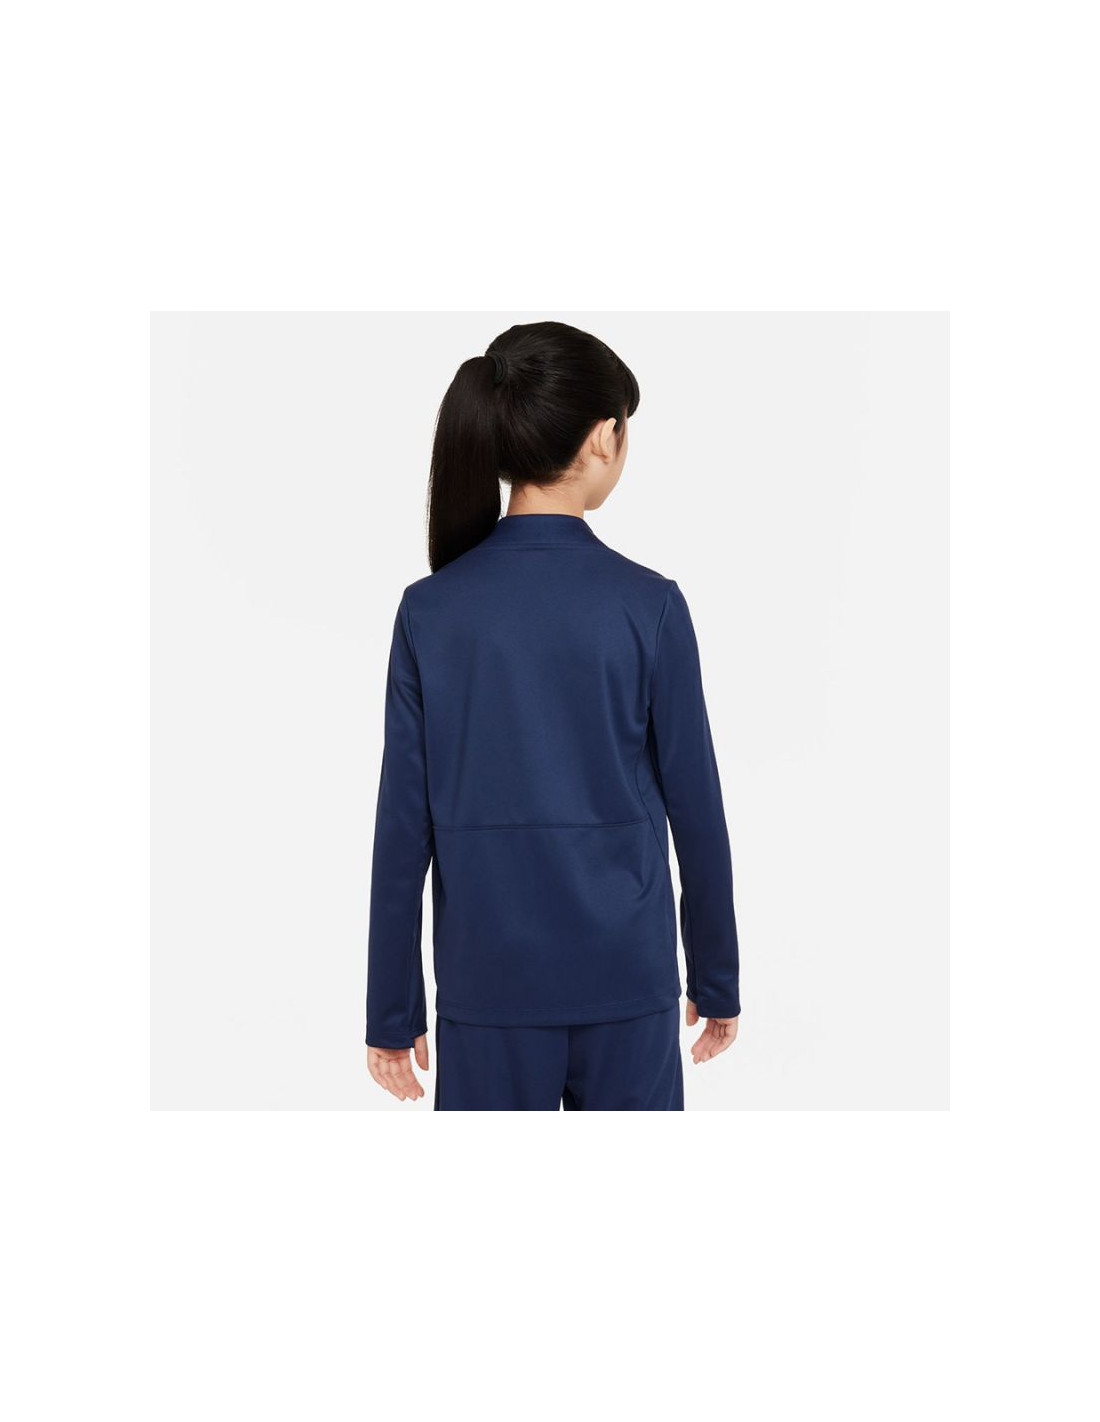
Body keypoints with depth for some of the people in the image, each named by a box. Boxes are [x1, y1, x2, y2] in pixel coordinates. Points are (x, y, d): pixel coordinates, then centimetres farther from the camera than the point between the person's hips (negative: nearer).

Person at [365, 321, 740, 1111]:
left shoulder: (431, 610, -6)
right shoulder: (648, 604, -10)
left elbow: (404, 823, -4)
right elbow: (697, 809, -4)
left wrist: (392, 1009, 5)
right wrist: (717, 979, 9)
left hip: (488, 983, 1)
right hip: (625, 981, -1)